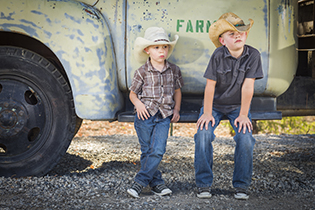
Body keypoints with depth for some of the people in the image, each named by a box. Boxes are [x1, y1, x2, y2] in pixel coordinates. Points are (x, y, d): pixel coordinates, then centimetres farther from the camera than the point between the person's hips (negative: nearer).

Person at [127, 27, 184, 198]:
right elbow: (132, 93, 6)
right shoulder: (142, 72, -3)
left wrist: (176, 109, 6)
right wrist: (138, 103, -14)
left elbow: (177, 91, 17)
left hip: (164, 117, 2)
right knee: (147, 151, 3)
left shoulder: (174, 70, 4)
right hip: (145, 115, -1)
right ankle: (156, 182, 16)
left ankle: (140, 182, -1)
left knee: (158, 150, -10)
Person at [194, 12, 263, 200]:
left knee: (245, 138, -21)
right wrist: (207, 113, -15)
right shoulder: (218, 56, -17)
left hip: (238, 105, 1)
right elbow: (210, 85, -14)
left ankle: (241, 185, -3)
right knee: (203, 135, -22)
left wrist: (243, 114, -16)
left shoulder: (253, 55, -15)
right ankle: (204, 184, -8)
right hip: (215, 104, 0)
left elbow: (247, 86, -16)